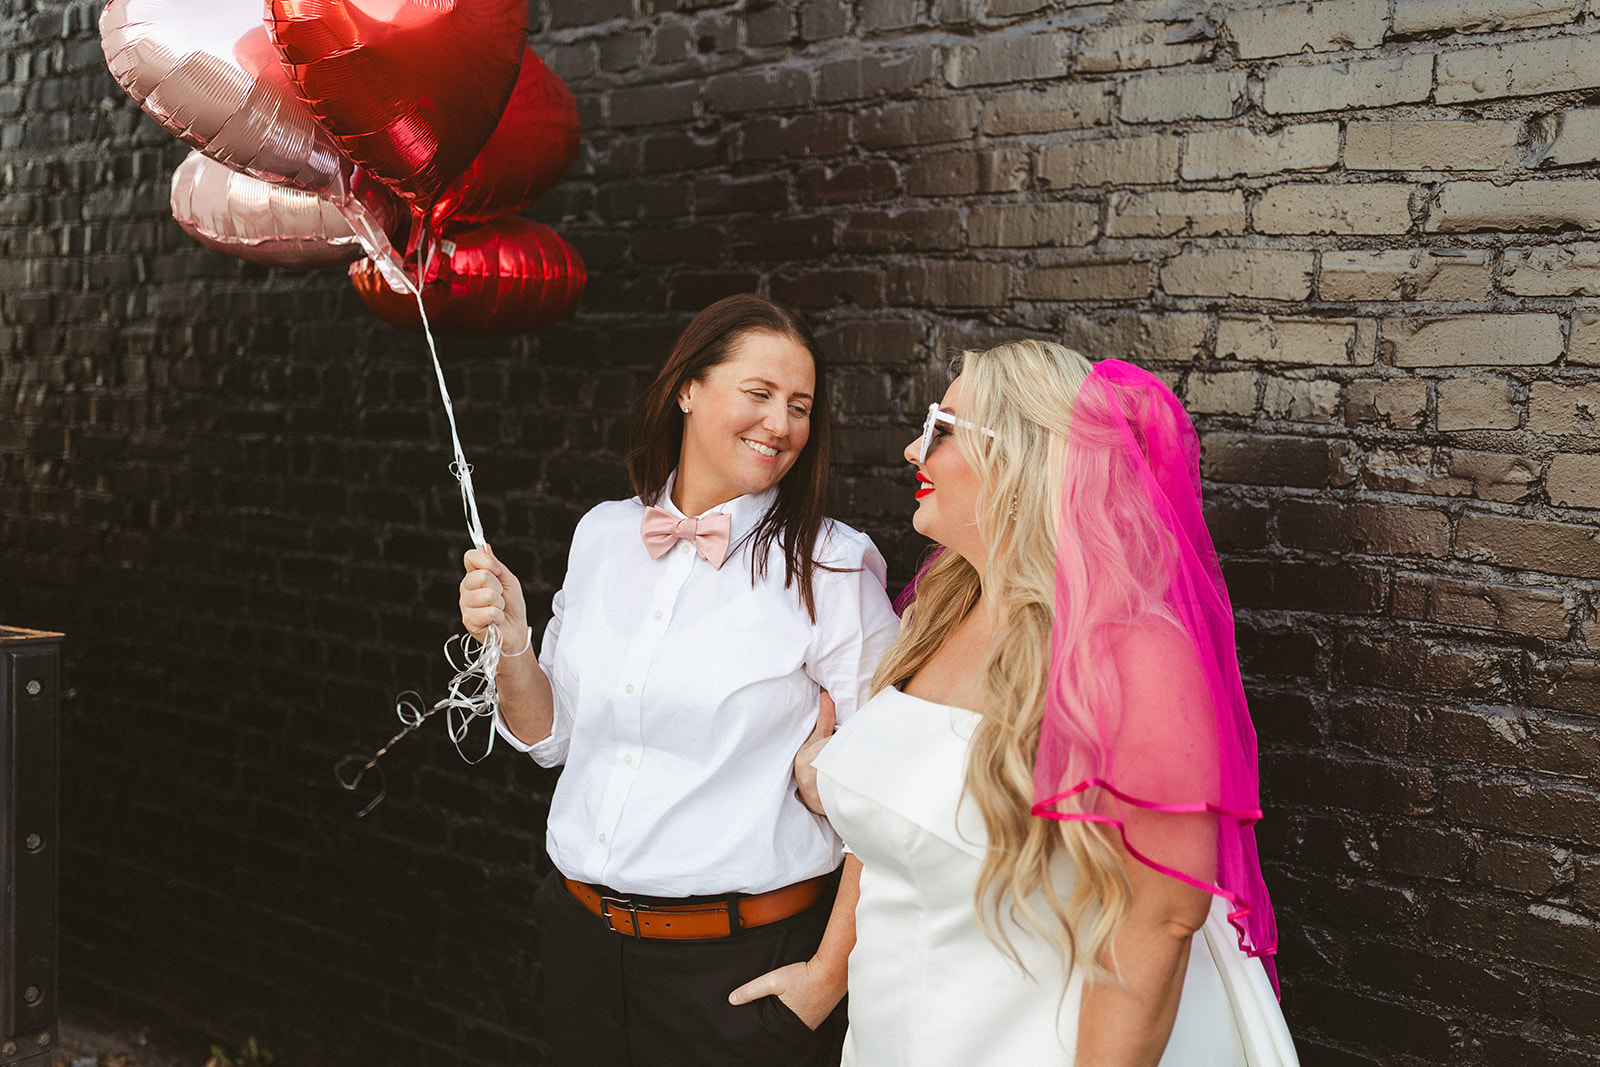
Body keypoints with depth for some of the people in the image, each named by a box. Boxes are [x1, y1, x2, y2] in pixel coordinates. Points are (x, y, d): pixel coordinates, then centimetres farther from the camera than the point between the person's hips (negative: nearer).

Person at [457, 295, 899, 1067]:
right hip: (584, 937, 5)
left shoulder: (832, 567, -12)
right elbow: (552, 736, 12)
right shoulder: (602, 535, 3)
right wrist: (510, 647, -7)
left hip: (742, 959, -4)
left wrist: (830, 974, -13)